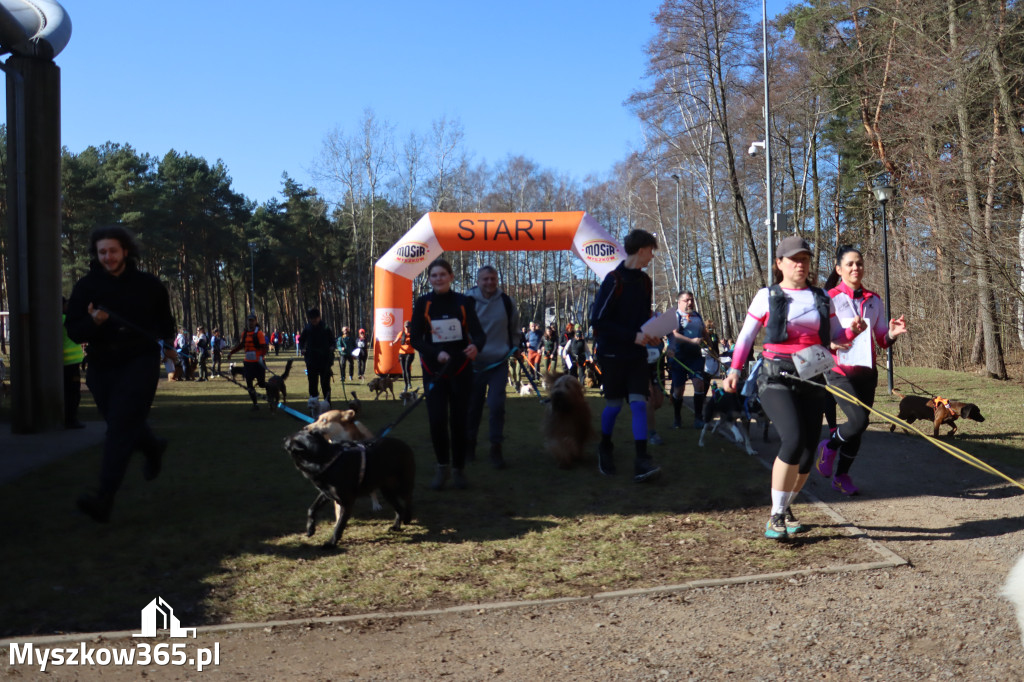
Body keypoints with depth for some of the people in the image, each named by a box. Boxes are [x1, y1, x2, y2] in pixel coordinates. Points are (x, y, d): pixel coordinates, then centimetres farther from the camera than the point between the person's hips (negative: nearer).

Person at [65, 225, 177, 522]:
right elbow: (73, 331, -6)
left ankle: (105, 498, -21)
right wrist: (93, 322, -24)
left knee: (121, 425, -15)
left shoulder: (148, 285, 1)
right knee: (119, 423, 17)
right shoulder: (86, 286, 0)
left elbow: (165, 317, 21)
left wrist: (167, 343, 15)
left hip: (139, 363, -3)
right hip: (101, 366, 4)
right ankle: (154, 447, 50)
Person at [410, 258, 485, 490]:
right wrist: (437, 353, -22)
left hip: (461, 369, 0)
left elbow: (478, 332, -8)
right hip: (433, 370, 0)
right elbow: (415, 339, -4)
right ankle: (442, 466, 15)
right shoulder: (422, 303, -2)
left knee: (459, 420, 3)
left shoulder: (464, 302, -2)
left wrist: (476, 345, -32)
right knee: (437, 420, -8)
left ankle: (458, 468, 20)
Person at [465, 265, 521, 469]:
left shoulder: (507, 302, 1)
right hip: (474, 364, 0)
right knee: (473, 405, 10)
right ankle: (469, 444, 28)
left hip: (499, 363, 0)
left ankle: (496, 448, 2)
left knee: (496, 405, -9)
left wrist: (515, 348, 15)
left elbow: (514, 329, 18)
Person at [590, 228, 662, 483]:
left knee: (638, 402, -7)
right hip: (612, 354, -5)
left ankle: (642, 462, -10)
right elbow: (597, 321, -17)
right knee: (614, 404, 6)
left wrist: (649, 334, -2)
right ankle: (605, 448, 32)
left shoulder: (644, 281, 8)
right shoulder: (614, 280, -14)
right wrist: (633, 336, -21)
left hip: (636, 353, 5)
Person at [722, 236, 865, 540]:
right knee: (794, 439, -24)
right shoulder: (767, 296, 4)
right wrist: (734, 370, -5)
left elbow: (835, 337, 19)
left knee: (807, 455, 1)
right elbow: (746, 336, 7)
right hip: (776, 378, -4)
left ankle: (785, 508, 27)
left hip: (812, 380, 4)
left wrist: (852, 331, -3)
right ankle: (775, 515, -10)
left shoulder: (822, 298, 14)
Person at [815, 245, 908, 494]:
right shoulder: (830, 298, -7)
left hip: (866, 372, 5)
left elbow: (882, 341, 11)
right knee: (859, 420, -20)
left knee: (858, 429, 8)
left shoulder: (874, 300, 8)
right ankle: (829, 446, 10)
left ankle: (842, 475, 26)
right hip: (839, 372, -5)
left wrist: (892, 333, -10)